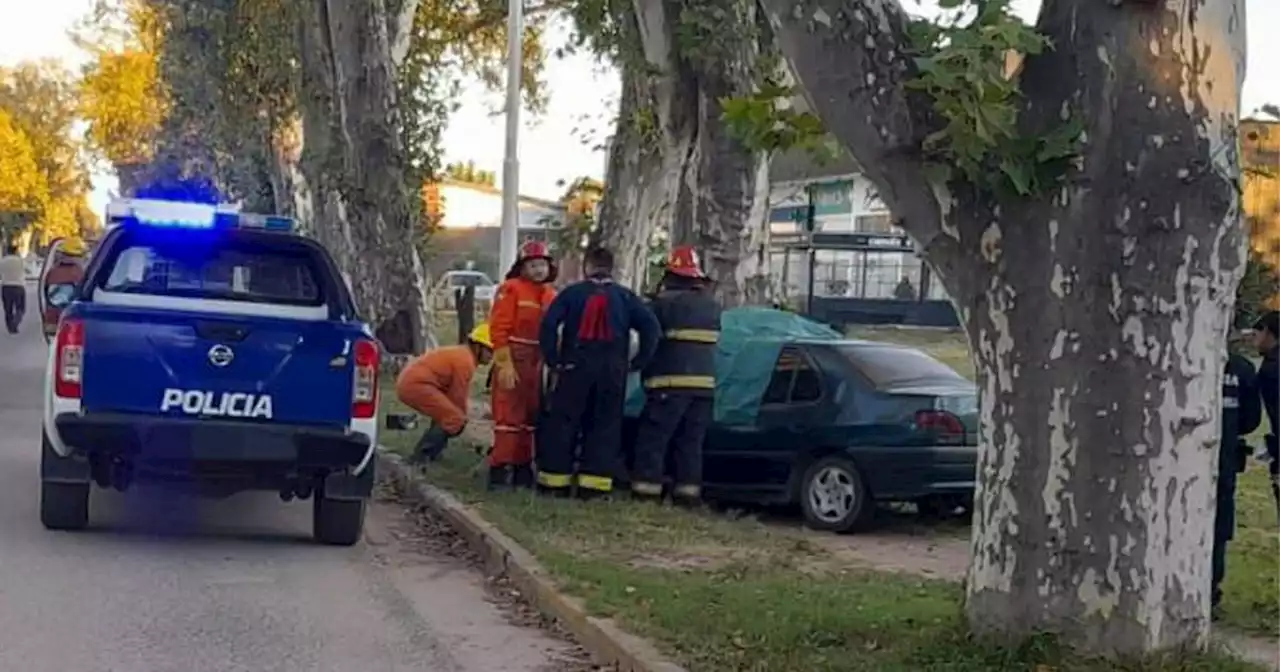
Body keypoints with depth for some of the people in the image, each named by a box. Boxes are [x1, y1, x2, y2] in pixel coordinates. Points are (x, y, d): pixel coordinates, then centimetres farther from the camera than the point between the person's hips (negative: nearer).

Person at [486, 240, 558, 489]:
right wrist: (504, 364, -19)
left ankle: (522, 468, 21)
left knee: (530, 417, 12)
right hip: (512, 361, -7)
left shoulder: (551, 295, 12)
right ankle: (499, 469, -8)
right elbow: (499, 329, -14)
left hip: (537, 364, 7)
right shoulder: (511, 289, -9)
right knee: (509, 416, -10)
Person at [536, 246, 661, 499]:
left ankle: (554, 481, 2)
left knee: (561, 424, 4)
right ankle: (594, 484, 0)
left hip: (575, 367, -1)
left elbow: (548, 325, -7)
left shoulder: (572, 293, 3)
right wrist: (639, 361, 2)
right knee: (605, 426, 6)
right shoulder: (625, 297, 8)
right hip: (613, 371, 2)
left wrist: (552, 360, -2)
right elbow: (650, 326, -2)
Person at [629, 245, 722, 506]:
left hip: (672, 382, -6)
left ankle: (646, 488, -6)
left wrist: (646, 372, 10)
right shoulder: (712, 305, 15)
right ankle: (688, 490, 6)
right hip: (705, 382, 6)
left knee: (653, 437, -2)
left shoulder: (666, 301, -8)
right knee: (691, 442, 10)